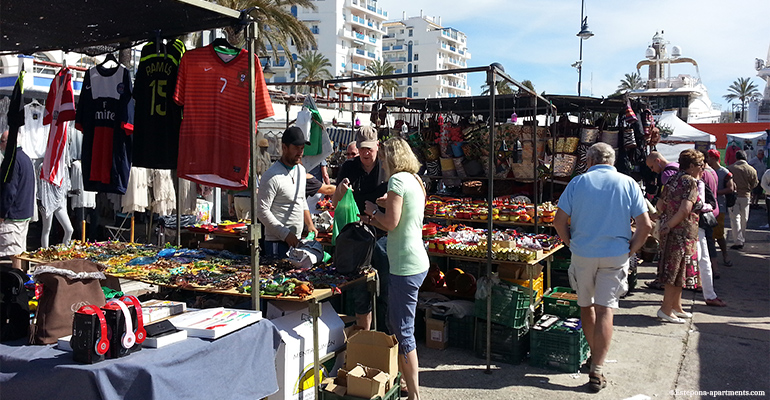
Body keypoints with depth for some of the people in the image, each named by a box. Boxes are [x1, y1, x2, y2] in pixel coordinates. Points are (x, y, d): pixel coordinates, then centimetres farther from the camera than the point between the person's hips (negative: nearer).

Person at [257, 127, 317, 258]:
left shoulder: (301, 170, 12)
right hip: (277, 242, -7)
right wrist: (285, 234, -17)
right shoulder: (272, 176, -15)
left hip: (296, 239, 7)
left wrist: (310, 225, 13)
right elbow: (262, 211, -17)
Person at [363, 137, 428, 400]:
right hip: (416, 262, 10)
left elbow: (391, 223, -17)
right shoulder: (415, 180, 16)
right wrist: (374, 219, 16)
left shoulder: (398, 180, -13)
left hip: (406, 266, -10)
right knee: (395, 322, 20)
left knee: (403, 331, -2)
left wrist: (374, 210, 0)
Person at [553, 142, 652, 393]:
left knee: (586, 305, 17)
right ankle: (596, 370, -4)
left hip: (583, 254, 0)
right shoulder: (628, 183, -1)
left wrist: (571, 244, 8)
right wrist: (631, 250, 6)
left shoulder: (578, 182, -2)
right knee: (605, 310, 0)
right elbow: (645, 225, -4)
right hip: (615, 256, 0)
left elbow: (559, 221, -5)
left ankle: (594, 354, 32)